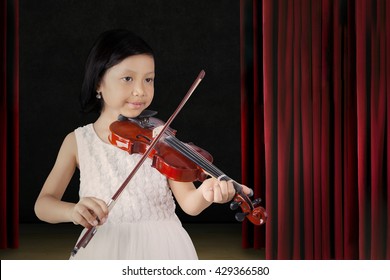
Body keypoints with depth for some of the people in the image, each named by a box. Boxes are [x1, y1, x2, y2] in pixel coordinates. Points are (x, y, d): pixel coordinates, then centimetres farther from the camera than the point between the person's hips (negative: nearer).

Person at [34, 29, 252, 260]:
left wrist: (204, 194, -32)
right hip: (103, 251, 0)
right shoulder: (78, 141, 0)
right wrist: (73, 211, -27)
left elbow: (189, 204, -8)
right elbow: (43, 204, -5)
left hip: (160, 249, 0)